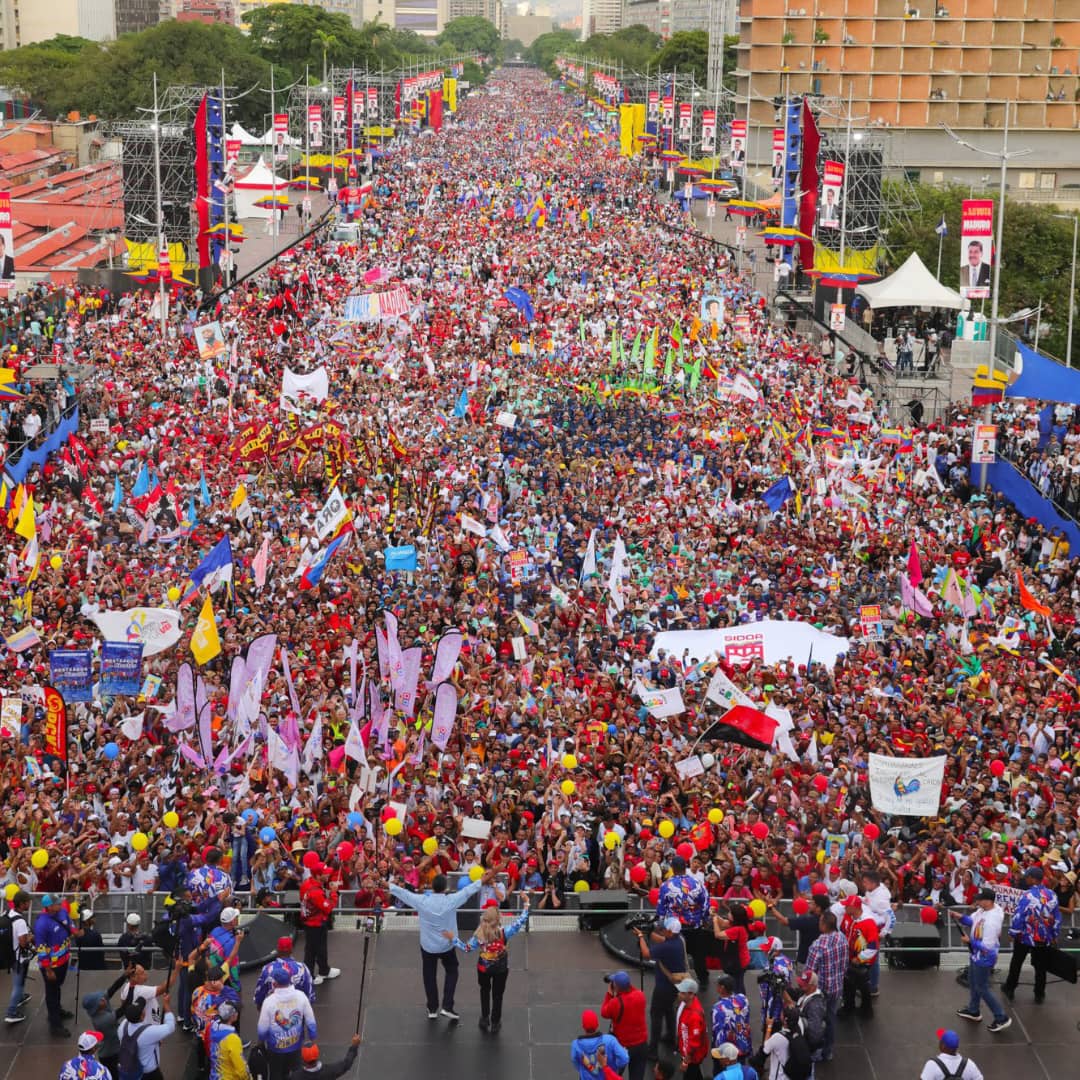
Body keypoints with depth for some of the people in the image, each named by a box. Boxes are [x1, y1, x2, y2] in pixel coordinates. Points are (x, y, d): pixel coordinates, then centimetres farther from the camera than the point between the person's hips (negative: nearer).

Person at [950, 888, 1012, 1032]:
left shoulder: (991, 921, -36)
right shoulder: (983, 909, -9)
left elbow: (986, 946, -33)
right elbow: (972, 920, 5)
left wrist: (970, 941, -22)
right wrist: (959, 916, -14)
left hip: (984, 958, -10)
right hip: (976, 955, 10)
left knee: (982, 988, 3)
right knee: (973, 983, 26)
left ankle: (1001, 1018, 14)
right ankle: (973, 1010, 46)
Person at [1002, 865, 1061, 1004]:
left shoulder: (1027, 895, -21)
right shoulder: (1052, 895, -5)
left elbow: (1018, 916, -19)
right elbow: (1057, 917, 3)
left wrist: (1013, 933, -4)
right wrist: (1055, 935, 15)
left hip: (1025, 936, -3)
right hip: (1044, 938, 3)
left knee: (1016, 963, 16)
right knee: (1040, 966, 14)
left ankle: (1010, 989, 28)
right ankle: (1039, 994, 19)